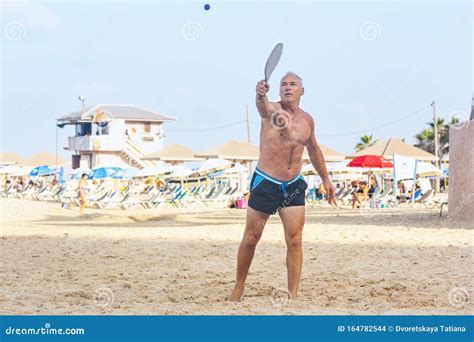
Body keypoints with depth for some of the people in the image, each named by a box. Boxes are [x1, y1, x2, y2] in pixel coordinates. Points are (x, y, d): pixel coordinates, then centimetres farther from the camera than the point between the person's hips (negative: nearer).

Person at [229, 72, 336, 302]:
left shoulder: (307, 120, 8)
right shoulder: (272, 109, -9)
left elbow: (314, 150, 25)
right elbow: (263, 106, -36)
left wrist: (325, 179, 27)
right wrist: (260, 95, -59)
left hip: (293, 187, 4)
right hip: (265, 184, -4)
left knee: (294, 242, -3)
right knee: (250, 240, 5)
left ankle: (293, 296, 2)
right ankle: (238, 288, 22)